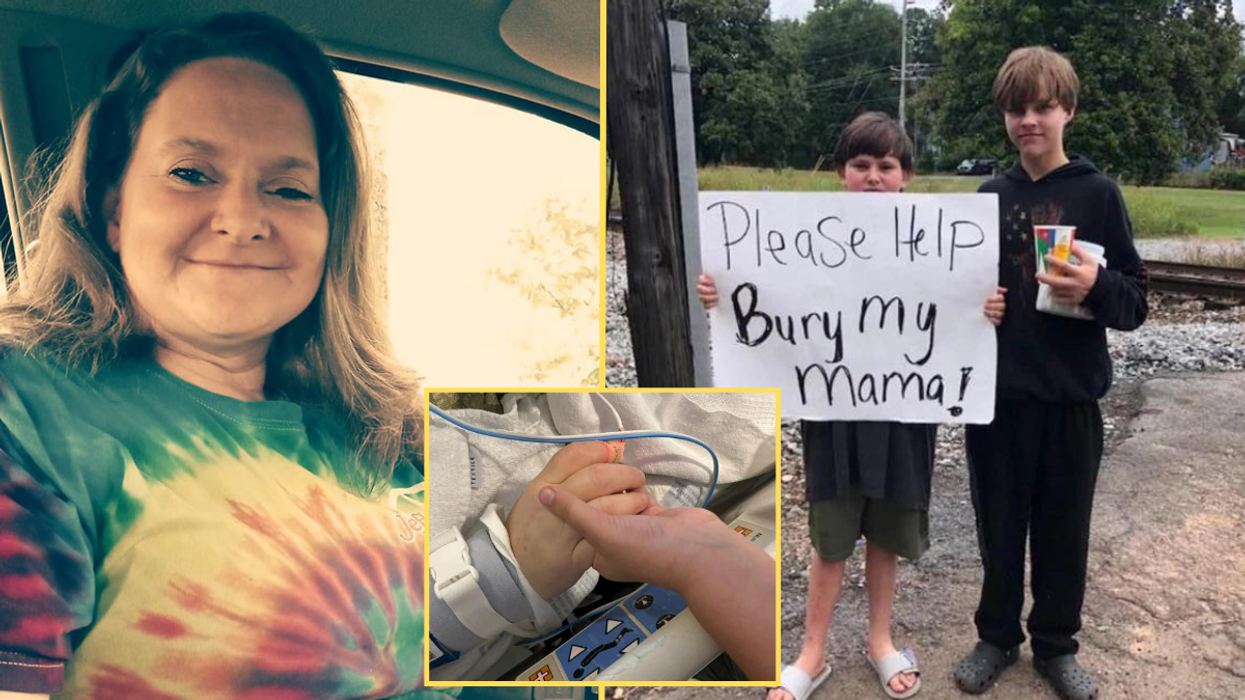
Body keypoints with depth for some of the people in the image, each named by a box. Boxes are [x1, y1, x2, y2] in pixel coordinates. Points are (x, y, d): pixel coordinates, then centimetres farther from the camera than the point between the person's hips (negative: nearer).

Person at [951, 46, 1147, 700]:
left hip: (1070, 396, -2)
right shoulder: (989, 195, 5)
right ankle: (996, 635, 31)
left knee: (1064, 528, 12)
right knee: (999, 523, 12)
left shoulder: (1098, 193, -3)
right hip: (996, 394, 2)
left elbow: (1135, 302, -4)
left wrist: (1096, 288, -24)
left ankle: (1056, 645, 31)